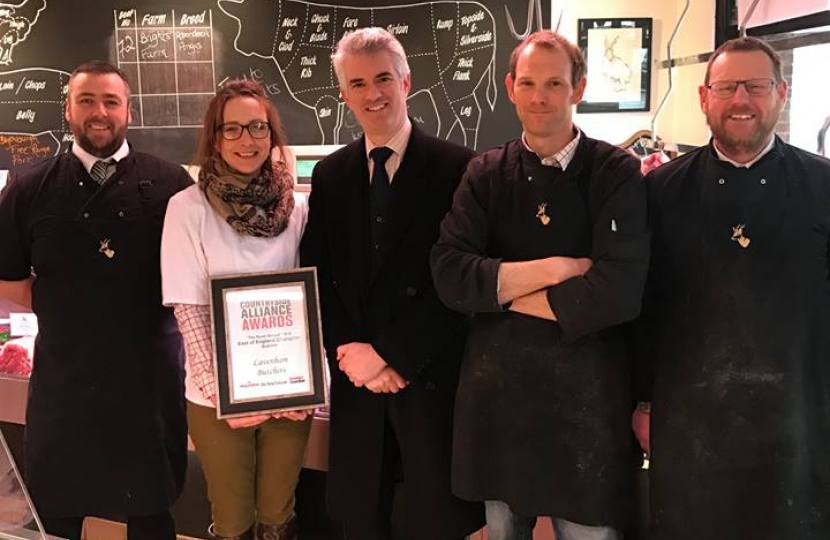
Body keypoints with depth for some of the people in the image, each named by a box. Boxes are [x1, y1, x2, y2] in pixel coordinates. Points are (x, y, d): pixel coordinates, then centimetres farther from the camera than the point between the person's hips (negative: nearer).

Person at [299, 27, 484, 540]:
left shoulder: (456, 167, -7)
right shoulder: (330, 175, 8)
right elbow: (319, 280, 7)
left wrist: (386, 352, -13)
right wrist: (353, 356, -6)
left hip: (432, 378, -4)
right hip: (356, 380, 4)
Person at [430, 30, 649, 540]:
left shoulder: (617, 172, -6)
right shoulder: (486, 173, 3)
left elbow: (619, 290, -19)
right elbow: (449, 276, -10)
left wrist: (503, 291, -10)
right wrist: (553, 269, -17)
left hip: (587, 396, -3)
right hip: (498, 389, 3)